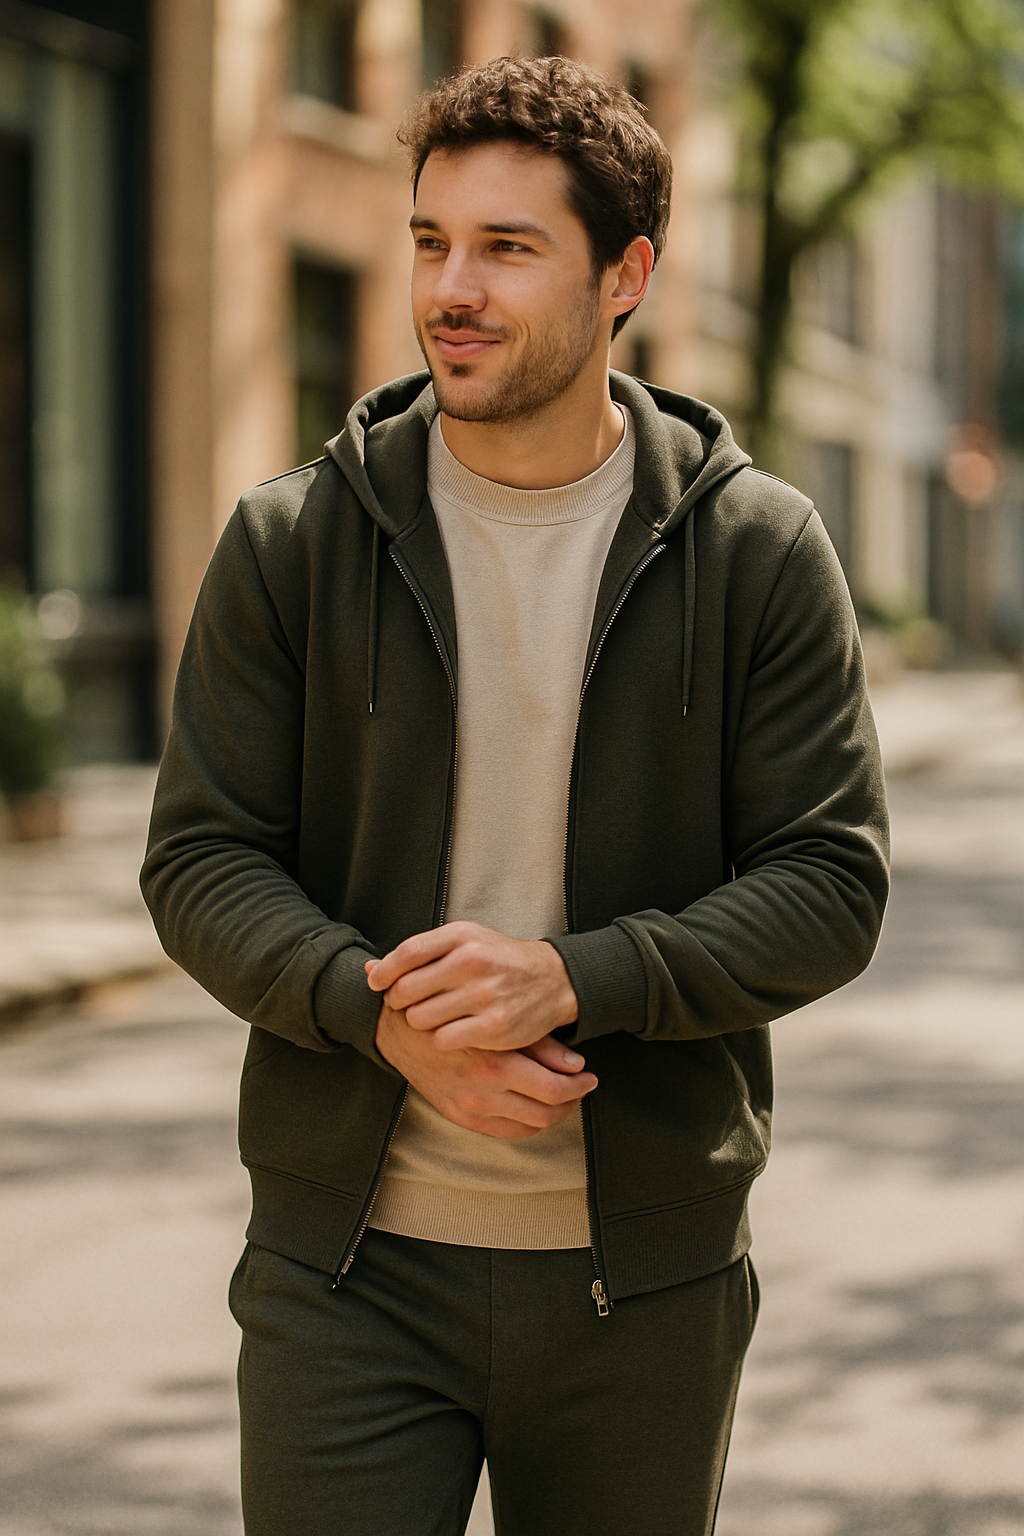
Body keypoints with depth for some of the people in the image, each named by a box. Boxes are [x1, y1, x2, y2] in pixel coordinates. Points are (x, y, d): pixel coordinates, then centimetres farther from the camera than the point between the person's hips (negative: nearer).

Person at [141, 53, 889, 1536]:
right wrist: (386, 1014, -19)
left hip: (644, 1279, 1)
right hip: (349, 1267, 0)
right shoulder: (292, 541, 0)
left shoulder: (759, 552, -1)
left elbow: (831, 884, -4)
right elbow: (202, 864, 0)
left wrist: (572, 980, -20)